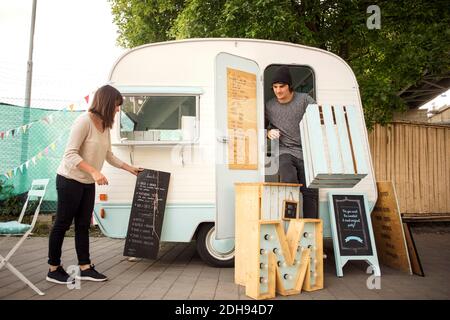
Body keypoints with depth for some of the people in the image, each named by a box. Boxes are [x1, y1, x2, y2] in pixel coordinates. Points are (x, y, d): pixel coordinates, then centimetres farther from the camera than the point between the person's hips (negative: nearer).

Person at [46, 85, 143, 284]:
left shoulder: (105, 126, 5)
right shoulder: (84, 121, -18)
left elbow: (108, 155, 15)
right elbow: (70, 154, -22)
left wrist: (129, 168, 18)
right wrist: (94, 171, -31)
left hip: (88, 183, 8)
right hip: (70, 180, -7)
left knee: (83, 225, 10)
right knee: (63, 224, 3)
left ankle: (85, 268, 17)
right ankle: (54, 269, 16)